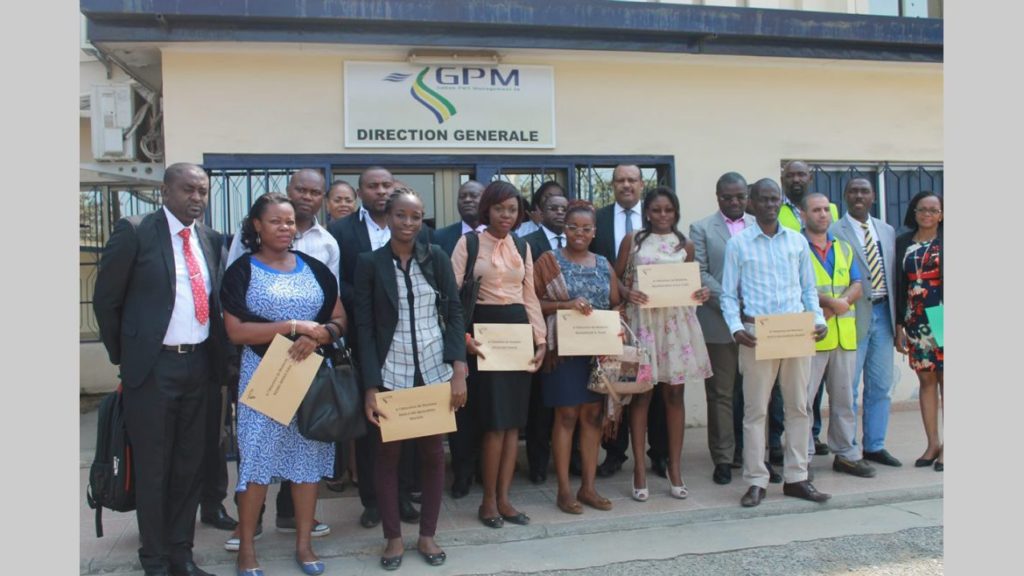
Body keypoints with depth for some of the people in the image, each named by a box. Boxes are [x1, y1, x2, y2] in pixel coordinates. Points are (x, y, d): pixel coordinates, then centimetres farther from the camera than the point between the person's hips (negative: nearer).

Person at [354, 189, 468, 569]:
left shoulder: (436, 257, 1)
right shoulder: (369, 263, -3)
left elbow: (454, 312, 0)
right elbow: (364, 327, -5)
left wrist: (459, 370, -11)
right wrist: (370, 388, -11)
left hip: (434, 372, 2)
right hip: (390, 374, -1)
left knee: (433, 452, 10)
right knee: (388, 455, 7)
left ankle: (427, 535, 26)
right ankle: (393, 538, 23)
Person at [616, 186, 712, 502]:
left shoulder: (685, 244, 11)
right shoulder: (632, 240, 4)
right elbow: (616, 279, 5)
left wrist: (702, 292, -4)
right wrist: (627, 293, -15)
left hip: (676, 321, 2)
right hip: (642, 319, -2)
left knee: (674, 394, 5)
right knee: (641, 394, 0)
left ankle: (675, 467, 14)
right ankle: (640, 469, 7)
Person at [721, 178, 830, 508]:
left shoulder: (798, 241, 10)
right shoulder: (737, 244, 2)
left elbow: (809, 288, 14)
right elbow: (728, 294, 1)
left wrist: (818, 320, -1)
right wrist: (736, 327, -13)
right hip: (757, 333, -3)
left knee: (798, 407, 8)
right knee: (755, 409, 1)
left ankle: (796, 478, 19)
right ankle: (756, 482, 9)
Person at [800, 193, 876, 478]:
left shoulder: (843, 248, 18)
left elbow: (856, 285, 10)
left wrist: (842, 302, -10)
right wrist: (831, 301, -16)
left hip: (844, 334, 6)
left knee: (844, 397, 11)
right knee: (803, 397, -5)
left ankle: (846, 454, 21)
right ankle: (803, 457, 4)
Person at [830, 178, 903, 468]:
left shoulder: (887, 231, 13)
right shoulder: (833, 232, -7)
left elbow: (894, 276, 15)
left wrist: (897, 316, 10)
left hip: (883, 314, 6)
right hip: (853, 316, -6)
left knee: (881, 386, 12)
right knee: (848, 387, 1)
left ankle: (874, 446, 25)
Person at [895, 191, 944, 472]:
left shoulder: (944, 242, 1)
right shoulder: (903, 243, 9)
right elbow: (899, 284, 9)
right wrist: (899, 326, 5)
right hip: (916, 321, 3)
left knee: (945, 379, -1)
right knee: (926, 380, 7)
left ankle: (947, 446, 5)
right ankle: (933, 444, 15)